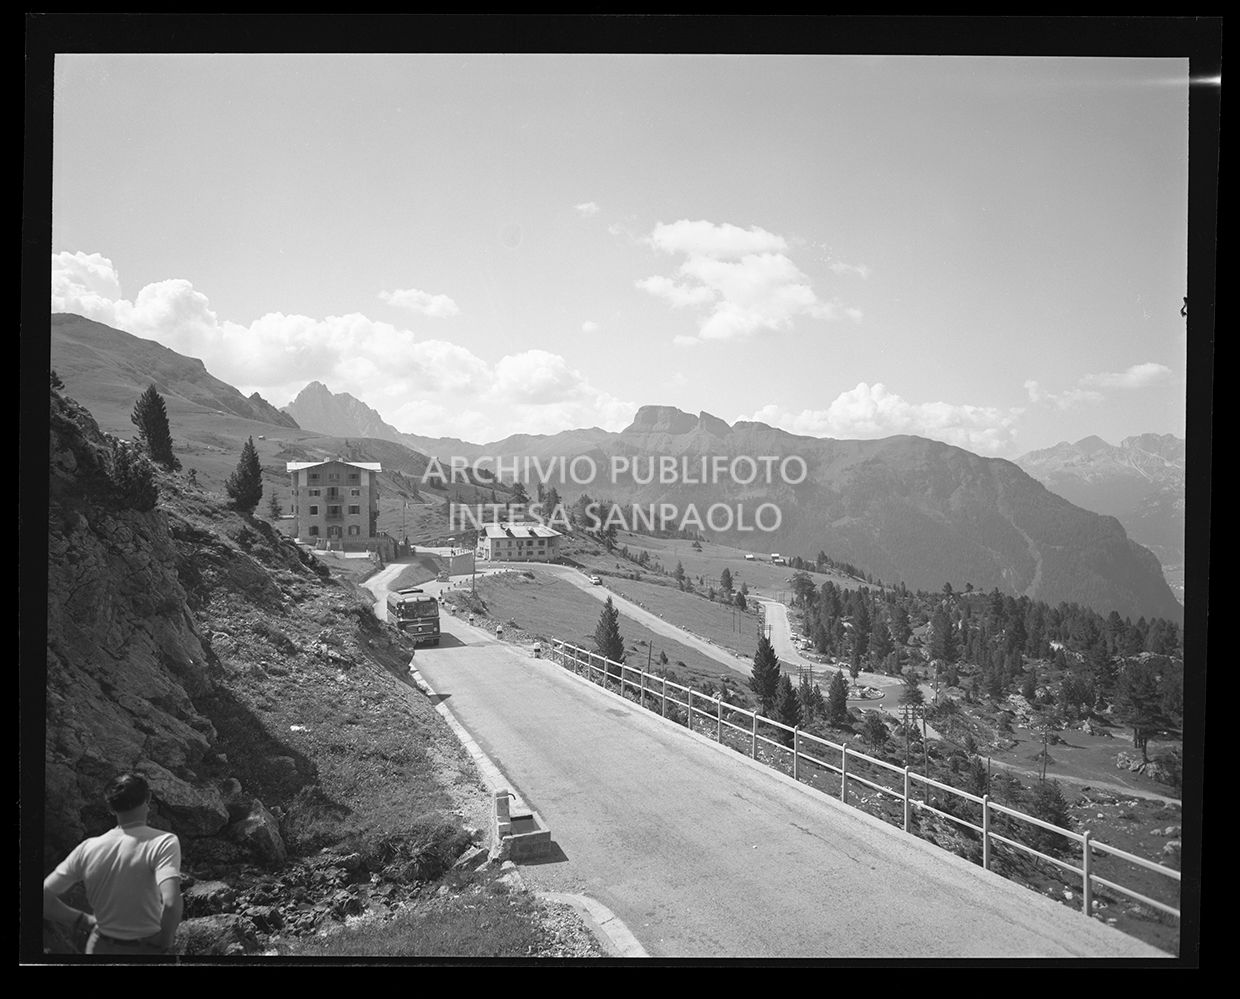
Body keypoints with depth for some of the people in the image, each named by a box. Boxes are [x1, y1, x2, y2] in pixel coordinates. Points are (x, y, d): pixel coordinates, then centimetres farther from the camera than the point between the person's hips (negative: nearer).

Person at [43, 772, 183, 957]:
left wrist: (83, 919, 10)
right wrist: (164, 945, -13)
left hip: (101, 948, 4)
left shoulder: (87, 848, -4)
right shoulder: (163, 842, -18)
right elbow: (171, 903, -29)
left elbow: (44, 899, 0)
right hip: (148, 949, -4)